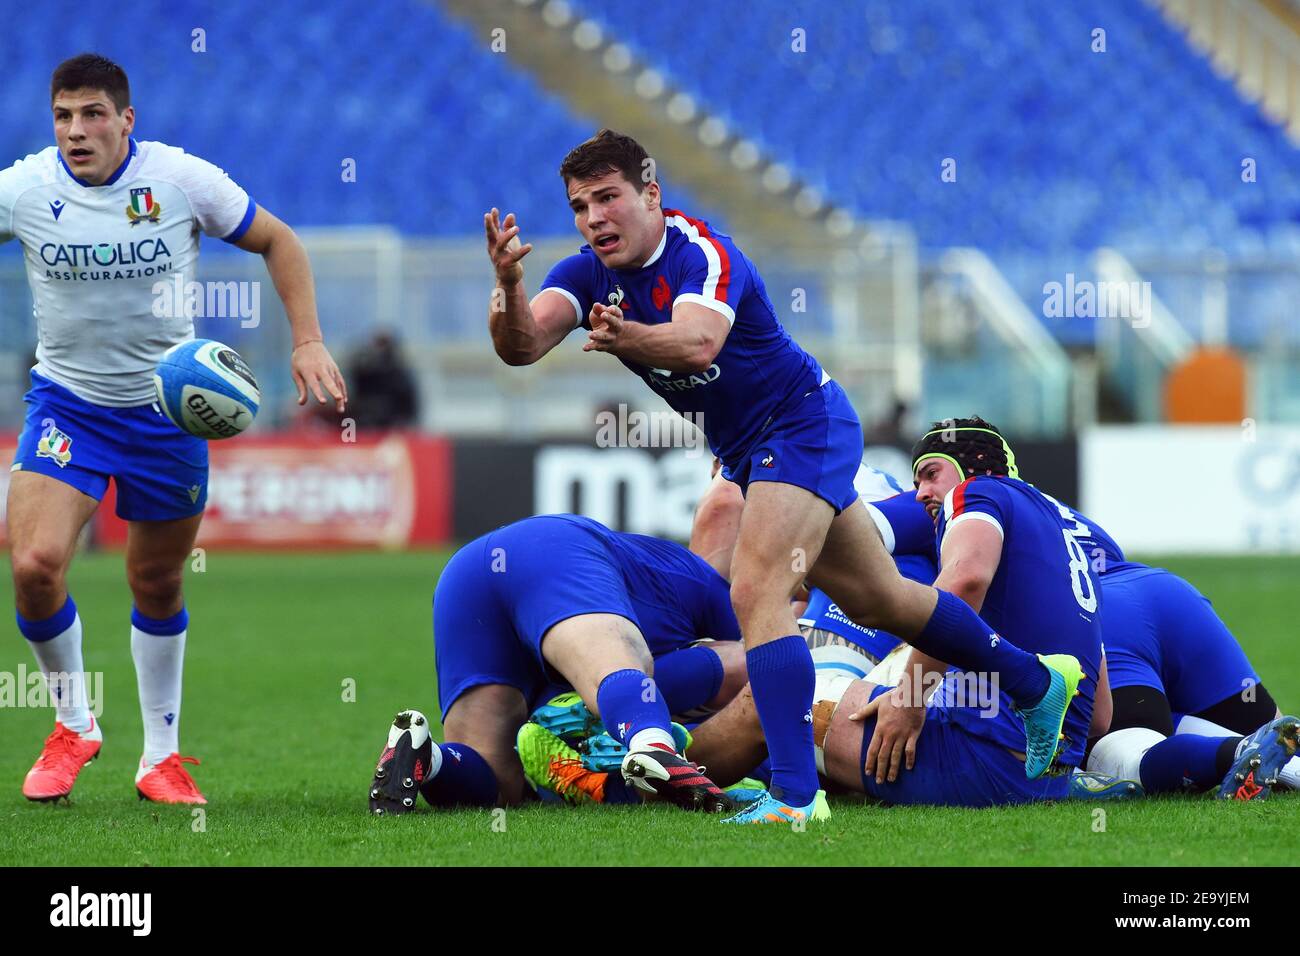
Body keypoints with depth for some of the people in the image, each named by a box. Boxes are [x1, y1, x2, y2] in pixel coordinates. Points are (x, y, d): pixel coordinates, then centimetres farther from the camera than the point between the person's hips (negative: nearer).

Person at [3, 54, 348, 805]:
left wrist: (308, 341, -7)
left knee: (158, 587, 9)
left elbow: (277, 241, 2)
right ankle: (74, 724, 6)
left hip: (165, 407, 0)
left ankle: (162, 755, 28)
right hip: (66, 400, 0)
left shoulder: (182, 179, -11)